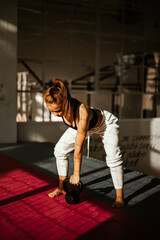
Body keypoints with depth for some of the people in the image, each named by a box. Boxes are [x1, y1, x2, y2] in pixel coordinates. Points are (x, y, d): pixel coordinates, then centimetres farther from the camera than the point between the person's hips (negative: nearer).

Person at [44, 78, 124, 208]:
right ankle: (62, 187, 14)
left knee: (113, 157, -25)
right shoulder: (61, 106, -31)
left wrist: (76, 174, -28)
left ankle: (119, 197, -10)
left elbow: (78, 148, -37)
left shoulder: (82, 112, -46)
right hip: (80, 125, 6)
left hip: (106, 123, -6)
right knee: (60, 149, -1)